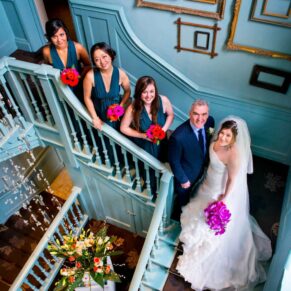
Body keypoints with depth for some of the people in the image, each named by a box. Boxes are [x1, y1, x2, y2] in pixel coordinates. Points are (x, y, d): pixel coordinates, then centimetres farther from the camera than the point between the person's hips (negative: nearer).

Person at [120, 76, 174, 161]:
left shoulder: (163, 101, -22)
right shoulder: (133, 109, -27)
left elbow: (170, 115, -2)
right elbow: (123, 128, -14)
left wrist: (163, 130, -17)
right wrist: (143, 135, -22)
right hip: (142, 147, -2)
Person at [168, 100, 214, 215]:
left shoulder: (210, 121, -23)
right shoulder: (178, 137, -43)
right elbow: (174, 161, -26)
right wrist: (183, 180, -14)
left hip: (201, 170, 6)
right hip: (186, 175, -6)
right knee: (183, 200, 25)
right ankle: (180, 215, 58)